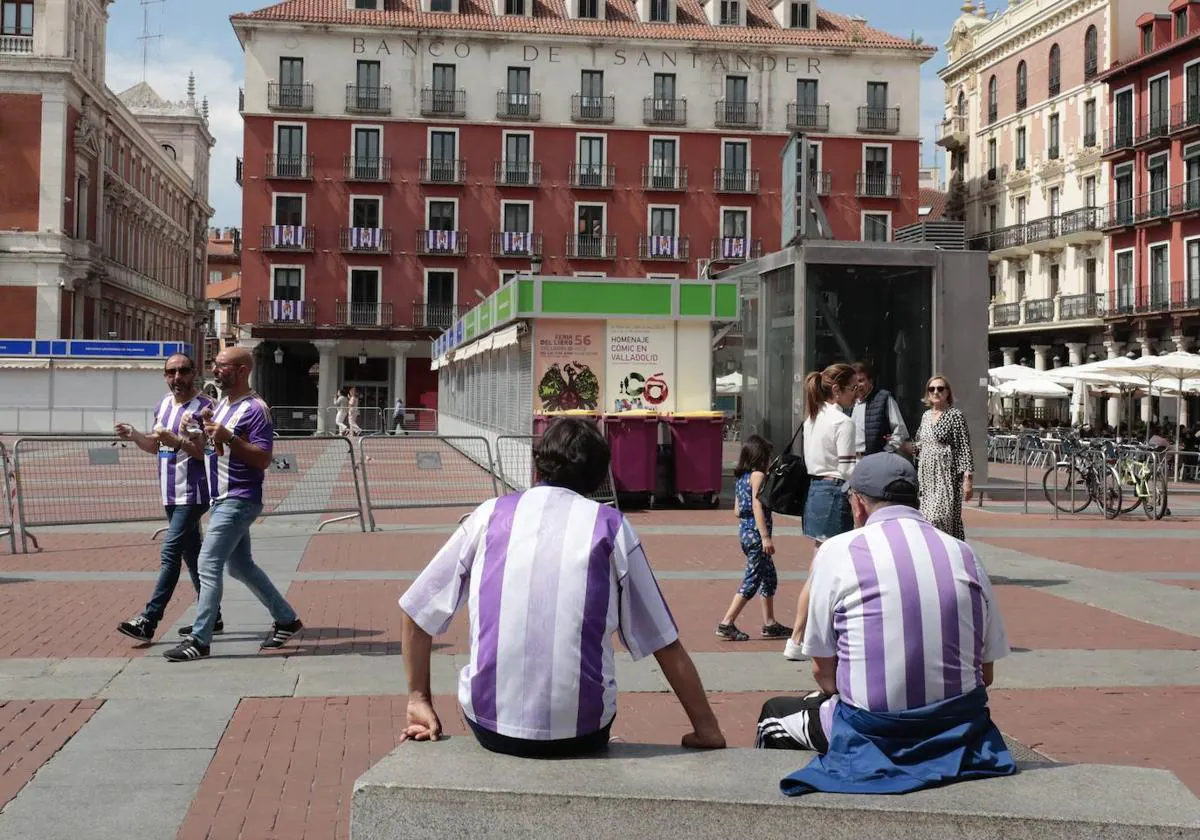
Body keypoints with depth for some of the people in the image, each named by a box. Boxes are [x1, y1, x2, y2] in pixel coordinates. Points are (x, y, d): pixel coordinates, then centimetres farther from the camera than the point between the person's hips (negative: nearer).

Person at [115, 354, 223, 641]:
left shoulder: (203, 407, -11)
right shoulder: (163, 404, 13)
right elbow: (155, 446, 20)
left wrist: (175, 439, -26)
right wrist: (134, 436, 1)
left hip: (192, 494, -8)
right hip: (172, 495, 8)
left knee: (170, 553, -12)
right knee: (192, 555, 13)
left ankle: (148, 621, -13)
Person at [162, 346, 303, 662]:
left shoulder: (255, 409, -15)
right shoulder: (222, 404, 14)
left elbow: (263, 459, -20)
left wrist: (229, 437, -29)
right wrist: (206, 427, 4)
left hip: (239, 502, -10)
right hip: (222, 500, 10)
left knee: (208, 565, -10)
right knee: (240, 566, 16)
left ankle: (199, 640, -5)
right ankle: (287, 620, 26)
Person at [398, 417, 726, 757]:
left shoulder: (489, 515, 7)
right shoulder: (611, 526, 4)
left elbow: (417, 613, 11)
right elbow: (666, 644, 4)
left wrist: (419, 699, 21)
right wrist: (707, 729, 11)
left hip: (491, 727, 1)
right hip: (581, 733, 0)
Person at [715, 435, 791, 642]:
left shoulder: (740, 477, 13)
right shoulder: (758, 475, -10)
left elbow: (738, 511, 14)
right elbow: (757, 506, -19)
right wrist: (765, 537, -21)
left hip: (744, 530, 9)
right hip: (755, 532, -9)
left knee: (769, 577, 16)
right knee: (752, 580, -4)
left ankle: (769, 624, 21)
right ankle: (726, 624, -5)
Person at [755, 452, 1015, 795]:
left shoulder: (837, 552, -6)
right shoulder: (965, 555, 4)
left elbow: (823, 669, -1)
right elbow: (986, 673, 8)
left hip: (871, 733, -4)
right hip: (959, 731, 5)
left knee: (773, 715, 22)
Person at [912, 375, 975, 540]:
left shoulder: (955, 415, -5)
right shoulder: (926, 416, 14)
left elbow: (965, 449, -8)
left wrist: (967, 479, -14)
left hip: (947, 476, -6)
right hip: (926, 475, 6)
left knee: (940, 517, -15)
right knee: (926, 518, 5)